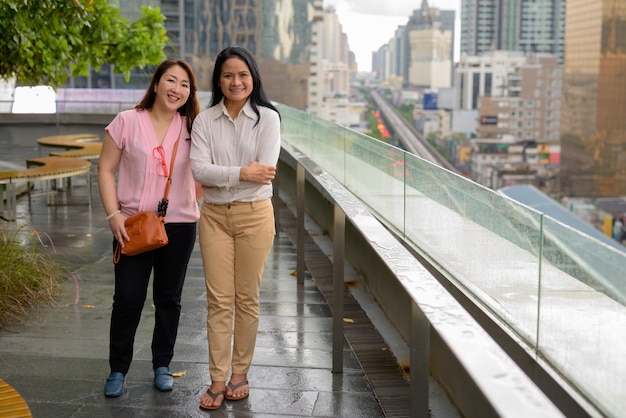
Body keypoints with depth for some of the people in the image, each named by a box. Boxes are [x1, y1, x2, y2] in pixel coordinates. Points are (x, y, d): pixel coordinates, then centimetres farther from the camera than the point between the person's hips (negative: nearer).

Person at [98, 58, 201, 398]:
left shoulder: (192, 129, 3)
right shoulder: (127, 122, -3)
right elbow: (105, 170, -2)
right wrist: (113, 214, -11)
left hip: (179, 226, 2)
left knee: (169, 299, 12)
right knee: (127, 299, 0)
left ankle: (162, 366, 28)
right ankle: (118, 370, 17)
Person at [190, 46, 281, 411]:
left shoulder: (267, 118, -3)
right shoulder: (205, 121, 4)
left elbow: (265, 172, -13)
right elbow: (199, 169, -9)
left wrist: (218, 176, -10)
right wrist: (241, 173, -18)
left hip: (254, 215, -2)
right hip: (214, 216, 2)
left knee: (247, 298, 7)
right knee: (218, 300, 3)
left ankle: (240, 374, 21)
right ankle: (218, 380, 10)